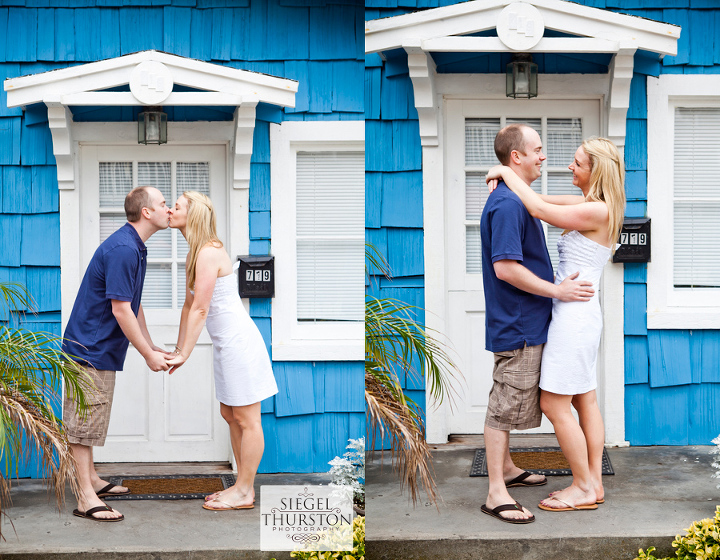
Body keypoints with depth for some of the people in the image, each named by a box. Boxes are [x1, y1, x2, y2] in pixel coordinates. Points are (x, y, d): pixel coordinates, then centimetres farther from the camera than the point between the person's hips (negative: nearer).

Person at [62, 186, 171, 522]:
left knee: (90, 420, 19)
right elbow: (120, 310, -23)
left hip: (101, 348, 10)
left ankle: (91, 480, 31)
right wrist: (149, 355, -17)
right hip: (90, 347, -10)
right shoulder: (122, 249, -22)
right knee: (85, 420, -6)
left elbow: (134, 306, 20)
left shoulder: (134, 248, 12)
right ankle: (86, 500, -5)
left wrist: (151, 347, 18)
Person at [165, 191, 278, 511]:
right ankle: (242, 487, 22)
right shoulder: (195, 253, 12)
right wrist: (178, 349, 17)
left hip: (239, 341, -10)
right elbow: (189, 305, 16)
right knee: (230, 415, 14)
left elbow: (200, 310, -19)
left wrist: (184, 356, -16)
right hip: (226, 343, 10)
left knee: (247, 420, -2)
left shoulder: (208, 253, -19)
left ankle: (244, 493, 4)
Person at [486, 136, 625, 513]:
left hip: (575, 315, -10)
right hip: (580, 315, 10)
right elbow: (546, 202, 16)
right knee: (585, 401, 13)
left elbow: (539, 210, -21)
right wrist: (504, 181, 0)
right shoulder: (589, 205, 9)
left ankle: (584, 488, 4)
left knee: (553, 404, -3)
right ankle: (594, 483, 18)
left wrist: (506, 172, -9)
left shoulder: (597, 211, -19)